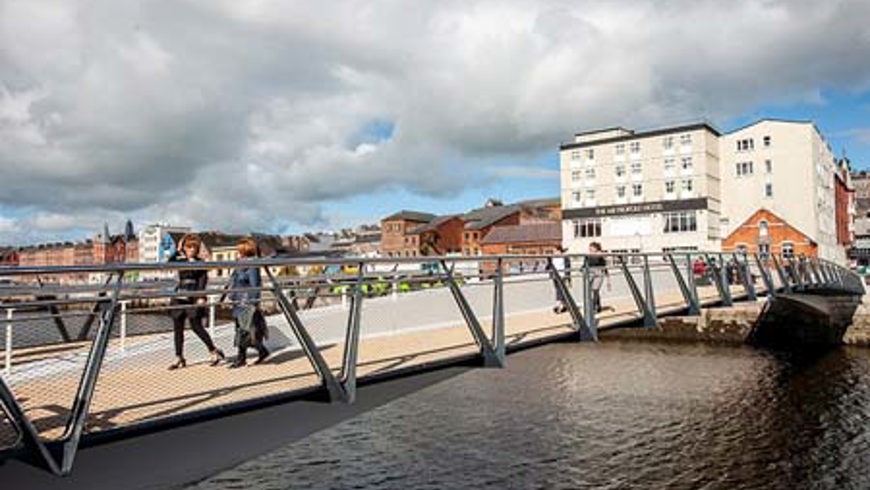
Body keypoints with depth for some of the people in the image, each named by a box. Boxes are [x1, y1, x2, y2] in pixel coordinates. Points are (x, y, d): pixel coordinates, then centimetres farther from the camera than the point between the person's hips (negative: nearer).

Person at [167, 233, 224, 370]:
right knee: (177, 328, 5)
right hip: (179, 297, 5)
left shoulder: (200, 263, 1)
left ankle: (214, 351, 7)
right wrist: (178, 251, -5)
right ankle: (179, 358, 15)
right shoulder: (180, 261, 11)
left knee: (196, 326, -6)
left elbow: (203, 281, -6)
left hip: (193, 298, -5)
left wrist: (201, 297, -16)